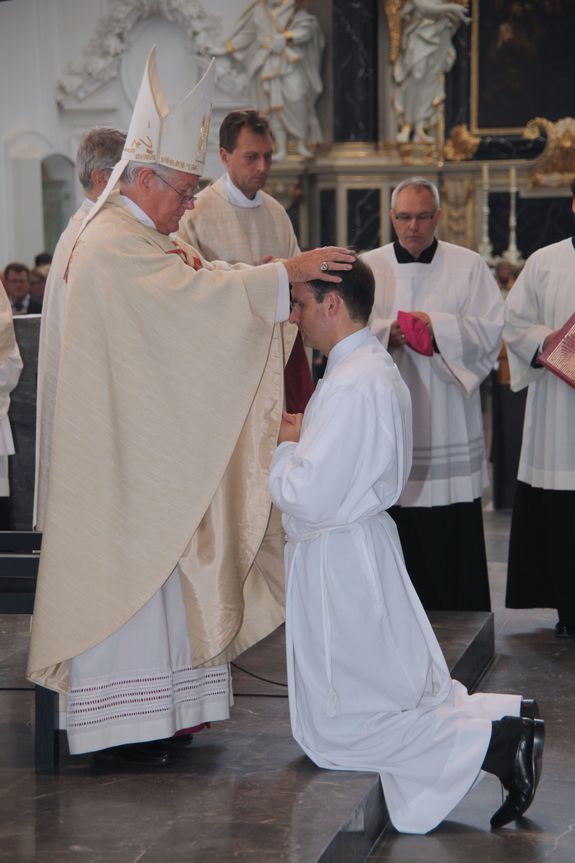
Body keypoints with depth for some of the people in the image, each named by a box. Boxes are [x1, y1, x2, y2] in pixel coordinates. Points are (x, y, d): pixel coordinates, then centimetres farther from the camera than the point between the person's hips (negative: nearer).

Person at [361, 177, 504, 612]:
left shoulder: (468, 266, 7)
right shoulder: (367, 267, 9)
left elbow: (491, 330, -2)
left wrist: (437, 326, -16)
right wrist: (385, 333, -16)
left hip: (448, 425, -1)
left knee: (454, 535, 1)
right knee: (396, 533, 1)